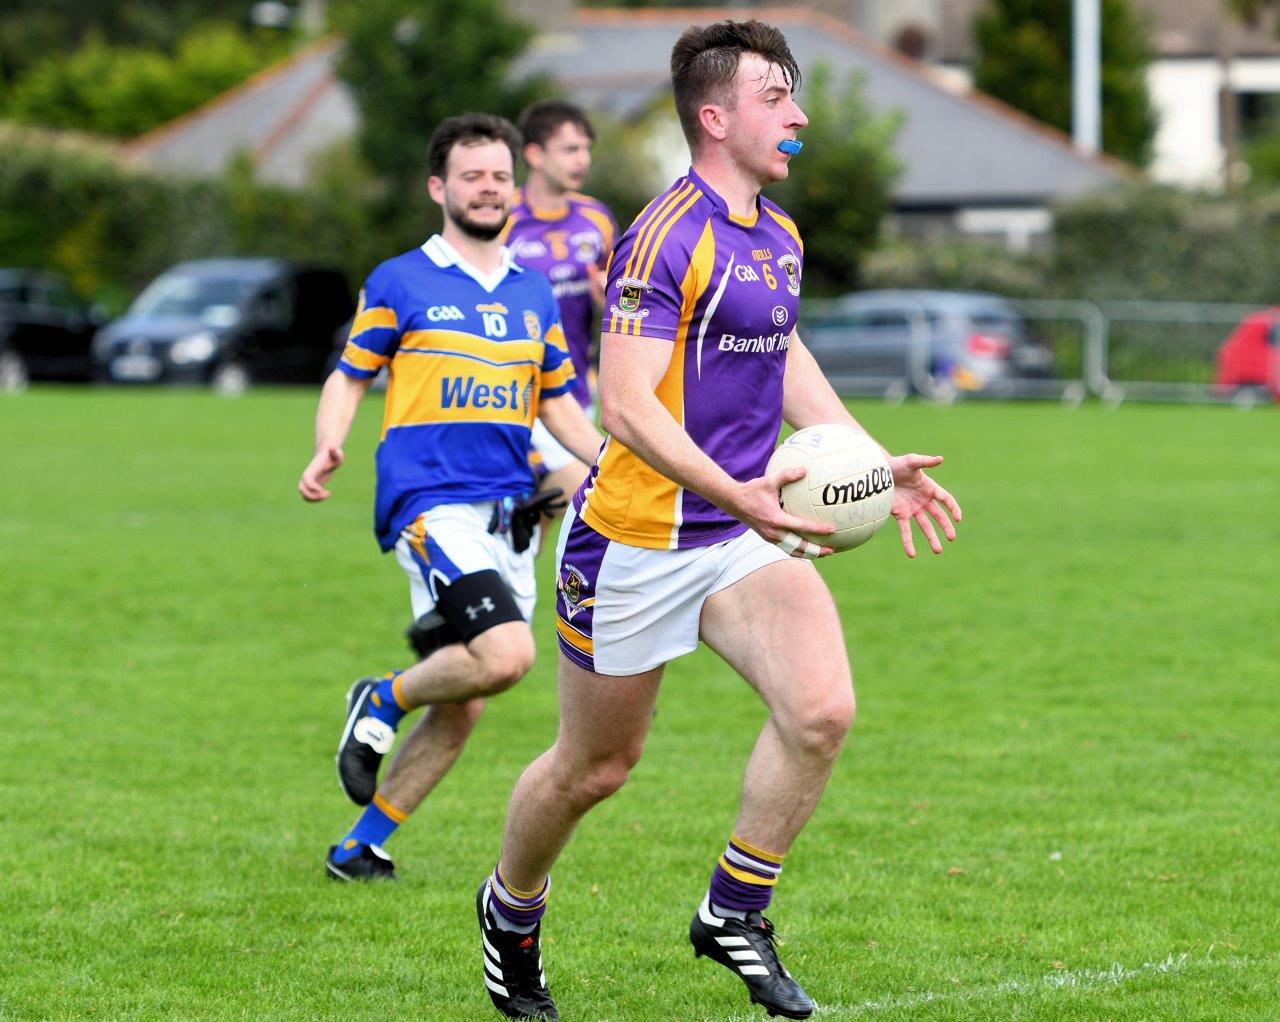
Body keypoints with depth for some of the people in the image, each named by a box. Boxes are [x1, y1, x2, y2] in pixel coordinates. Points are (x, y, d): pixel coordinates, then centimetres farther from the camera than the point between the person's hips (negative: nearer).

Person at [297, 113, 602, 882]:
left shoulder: (534, 293, 16)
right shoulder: (400, 284, 2)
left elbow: (556, 404, 24)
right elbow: (349, 378, 5)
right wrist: (328, 449, -14)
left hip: (509, 517, 6)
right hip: (430, 505, -6)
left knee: (461, 707, 5)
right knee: (506, 654, -26)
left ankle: (363, 847, 17)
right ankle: (384, 703, 0)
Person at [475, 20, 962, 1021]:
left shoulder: (779, 235, 9)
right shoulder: (667, 236, -18)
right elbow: (627, 406, -25)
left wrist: (874, 464, 17)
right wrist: (736, 494, -37)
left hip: (743, 531, 6)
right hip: (635, 536, -6)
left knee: (822, 708, -17)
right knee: (595, 766, 8)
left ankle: (734, 912, 1)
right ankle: (512, 909, 37)